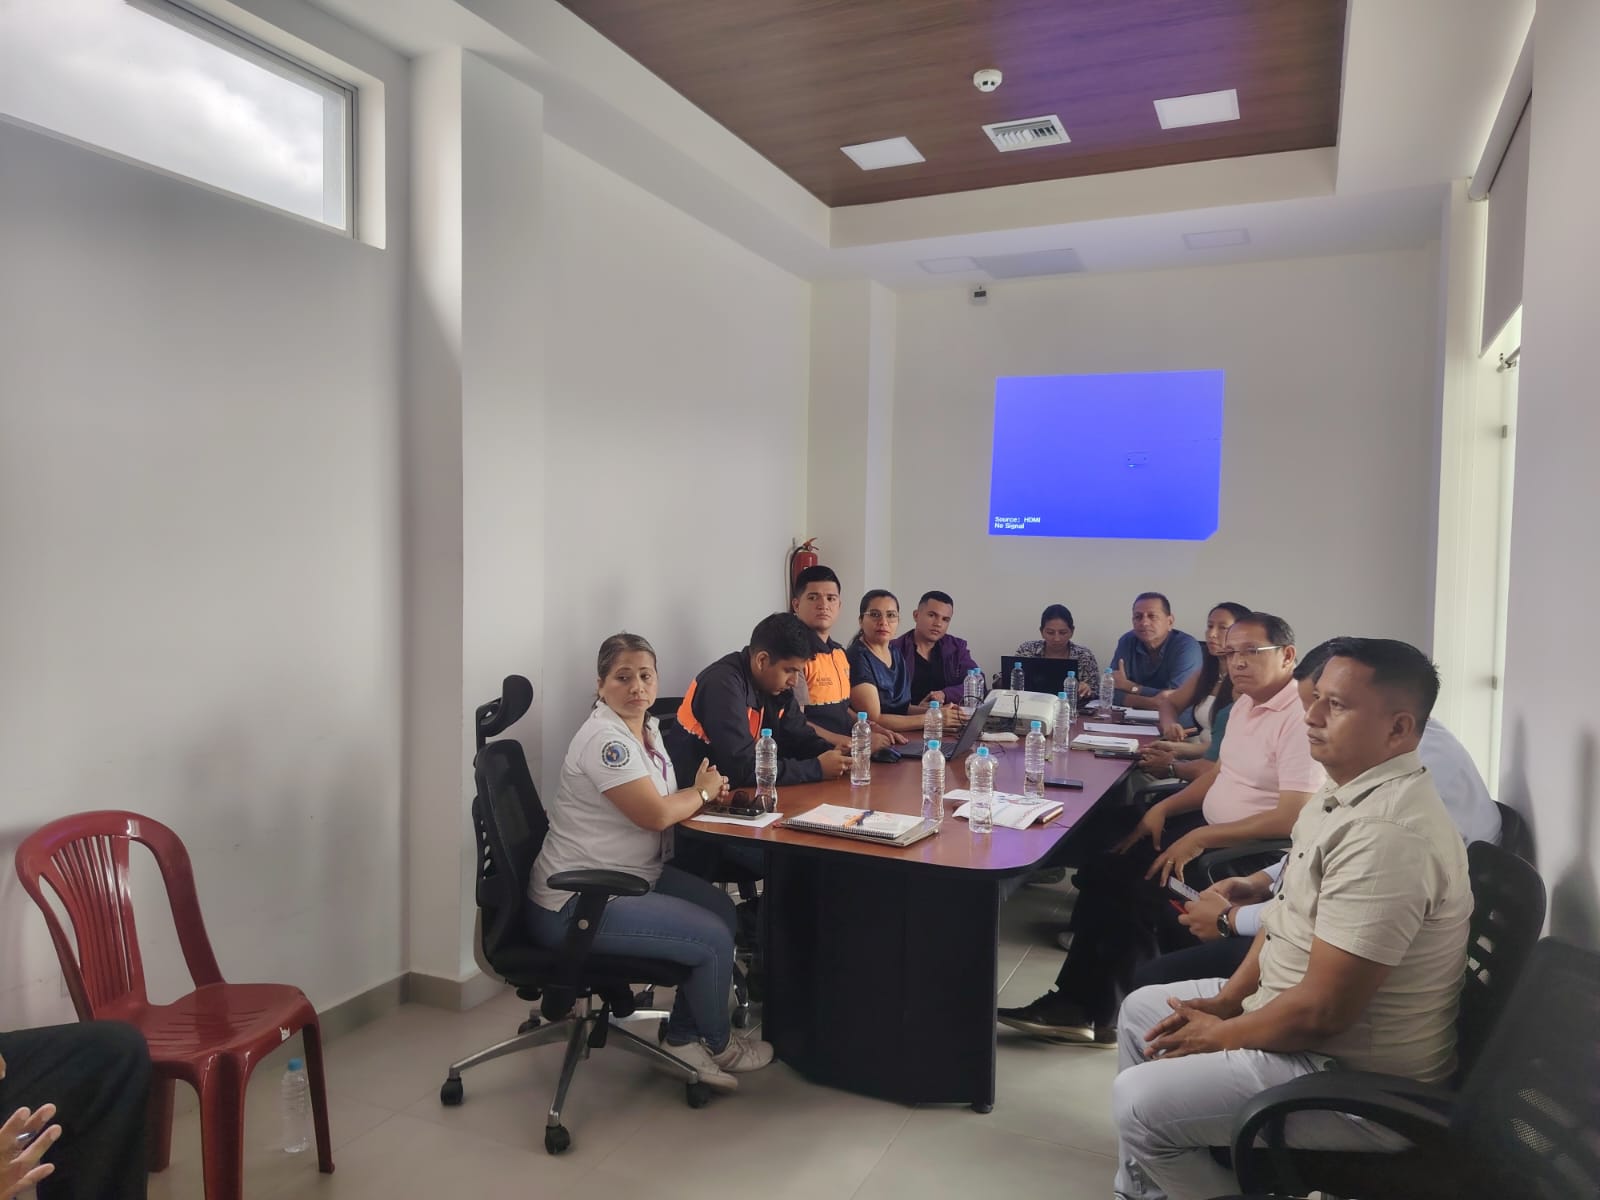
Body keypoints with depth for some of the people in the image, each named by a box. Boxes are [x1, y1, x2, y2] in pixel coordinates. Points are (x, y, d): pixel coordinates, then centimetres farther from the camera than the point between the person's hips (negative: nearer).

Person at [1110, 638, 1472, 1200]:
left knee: (1140, 1102, -15)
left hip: (1356, 1079, -10)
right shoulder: (1348, 790, 3)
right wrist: (1224, 1000, 4)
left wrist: (1218, 1036, -14)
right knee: (1142, 1011, 17)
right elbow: (1293, 910, 13)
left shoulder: (1384, 833, -31)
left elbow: (1322, 1011, -30)